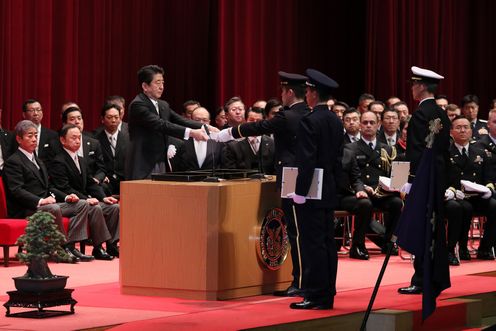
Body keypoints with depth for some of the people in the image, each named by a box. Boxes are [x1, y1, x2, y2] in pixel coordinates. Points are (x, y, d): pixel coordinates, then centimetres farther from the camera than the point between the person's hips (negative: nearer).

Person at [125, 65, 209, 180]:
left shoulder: (163, 105, 16)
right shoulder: (137, 105, -13)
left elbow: (180, 120, 7)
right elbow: (161, 125, -23)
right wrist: (190, 132, -30)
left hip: (161, 165, 8)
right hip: (142, 168, -8)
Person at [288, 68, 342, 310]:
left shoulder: (310, 121, -15)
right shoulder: (336, 121, 11)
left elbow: (306, 161, -19)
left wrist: (300, 192, -17)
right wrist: (334, 185, 18)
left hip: (311, 192, -8)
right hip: (329, 192, 8)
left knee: (312, 243, -6)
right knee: (327, 243, 10)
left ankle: (314, 296, -5)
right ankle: (327, 295, 13)